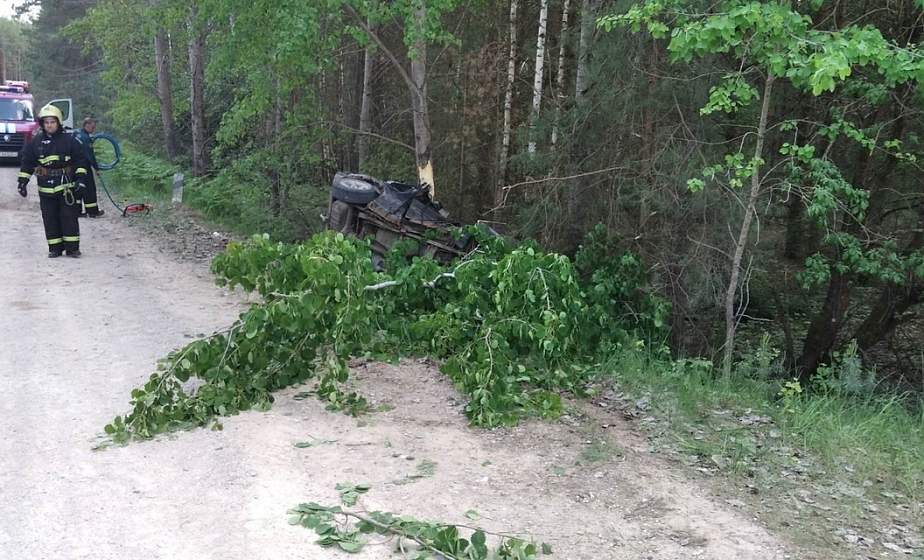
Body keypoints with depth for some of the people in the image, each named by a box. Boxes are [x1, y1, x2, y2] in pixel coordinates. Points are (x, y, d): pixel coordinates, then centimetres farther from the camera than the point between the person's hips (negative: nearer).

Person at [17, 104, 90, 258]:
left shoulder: (69, 140, -1)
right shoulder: (36, 141, 6)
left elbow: (81, 160, 2)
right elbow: (27, 163, 11)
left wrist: (80, 179, -7)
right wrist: (22, 182, 6)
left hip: (66, 186, -3)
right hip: (46, 188, 3)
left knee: (69, 217, -3)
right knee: (50, 219, 4)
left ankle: (72, 247, 4)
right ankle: (55, 248, 11)